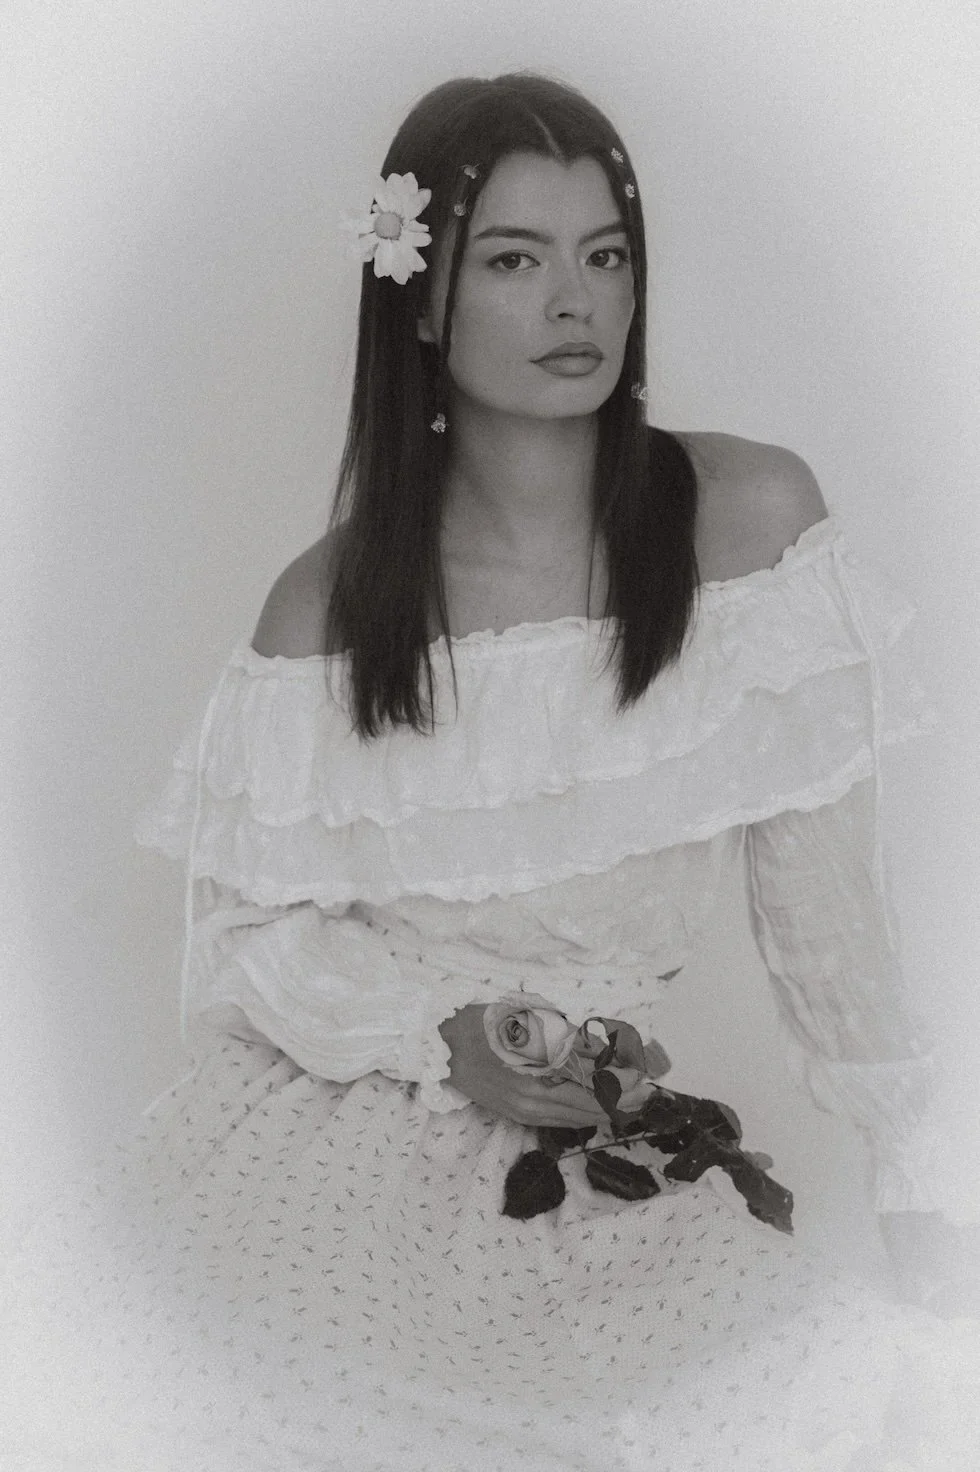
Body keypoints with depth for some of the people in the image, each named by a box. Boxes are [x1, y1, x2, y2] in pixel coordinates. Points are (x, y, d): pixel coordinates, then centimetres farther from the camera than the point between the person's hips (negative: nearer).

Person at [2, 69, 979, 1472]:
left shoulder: (751, 514, -6)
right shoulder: (329, 603, -4)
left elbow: (824, 902, -4)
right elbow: (251, 926, 3)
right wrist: (440, 1037, -15)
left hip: (609, 1158, 1)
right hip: (330, 1124, 0)